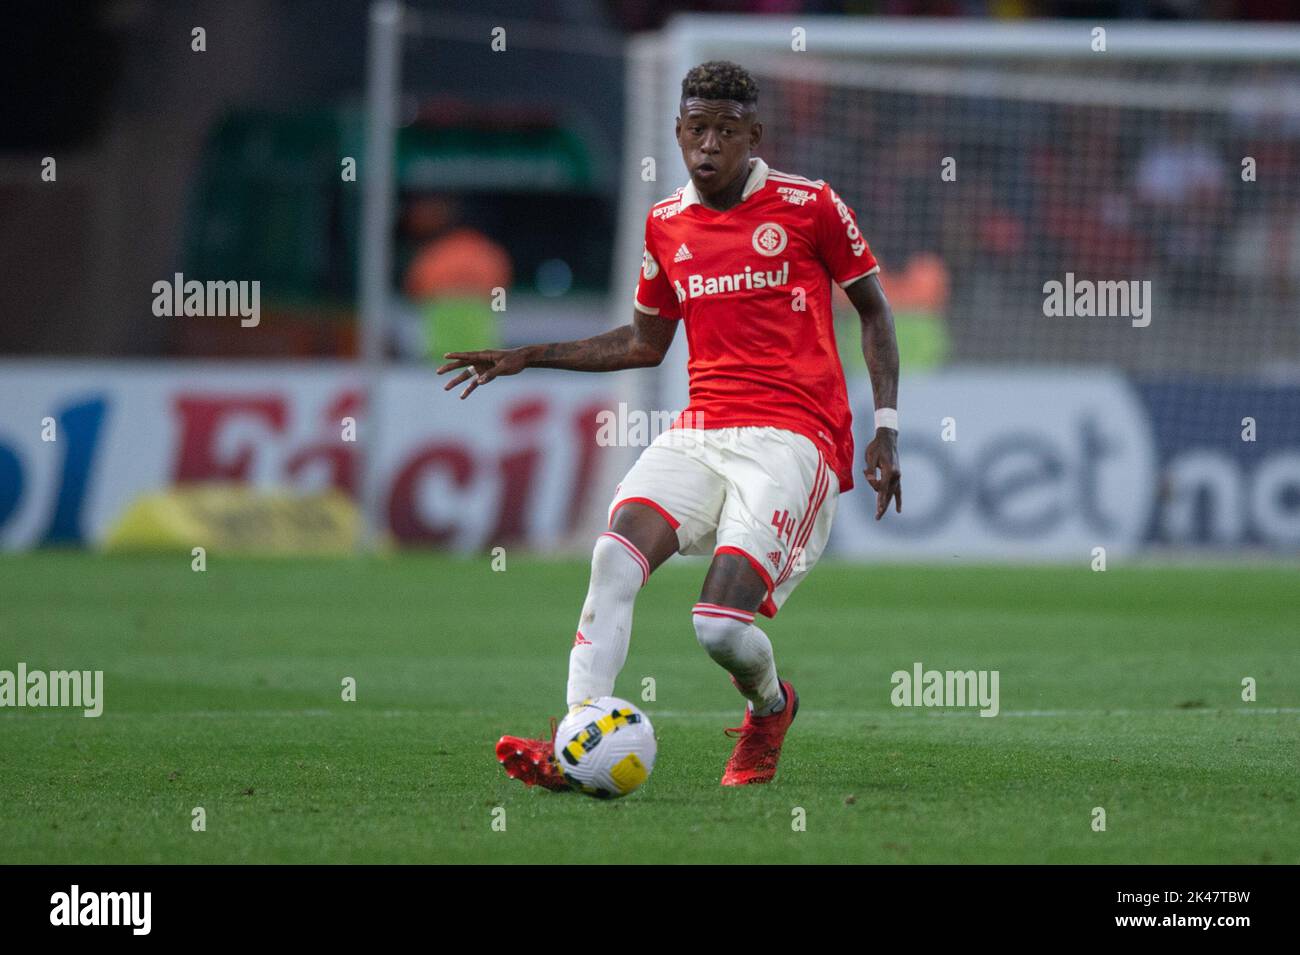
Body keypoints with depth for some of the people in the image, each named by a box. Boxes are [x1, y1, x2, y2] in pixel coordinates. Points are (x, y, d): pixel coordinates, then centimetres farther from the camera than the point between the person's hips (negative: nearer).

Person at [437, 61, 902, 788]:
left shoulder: (810, 206, -1)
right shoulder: (667, 225, 13)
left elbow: (875, 311, 8)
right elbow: (645, 344, 26)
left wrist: (887, 427, 0)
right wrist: (527, 358, 20)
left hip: (792, 438, -5)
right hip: (700, 432, 5)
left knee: (721, 625, -19)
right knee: (616, 556, -24)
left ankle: (770, 705, 16)